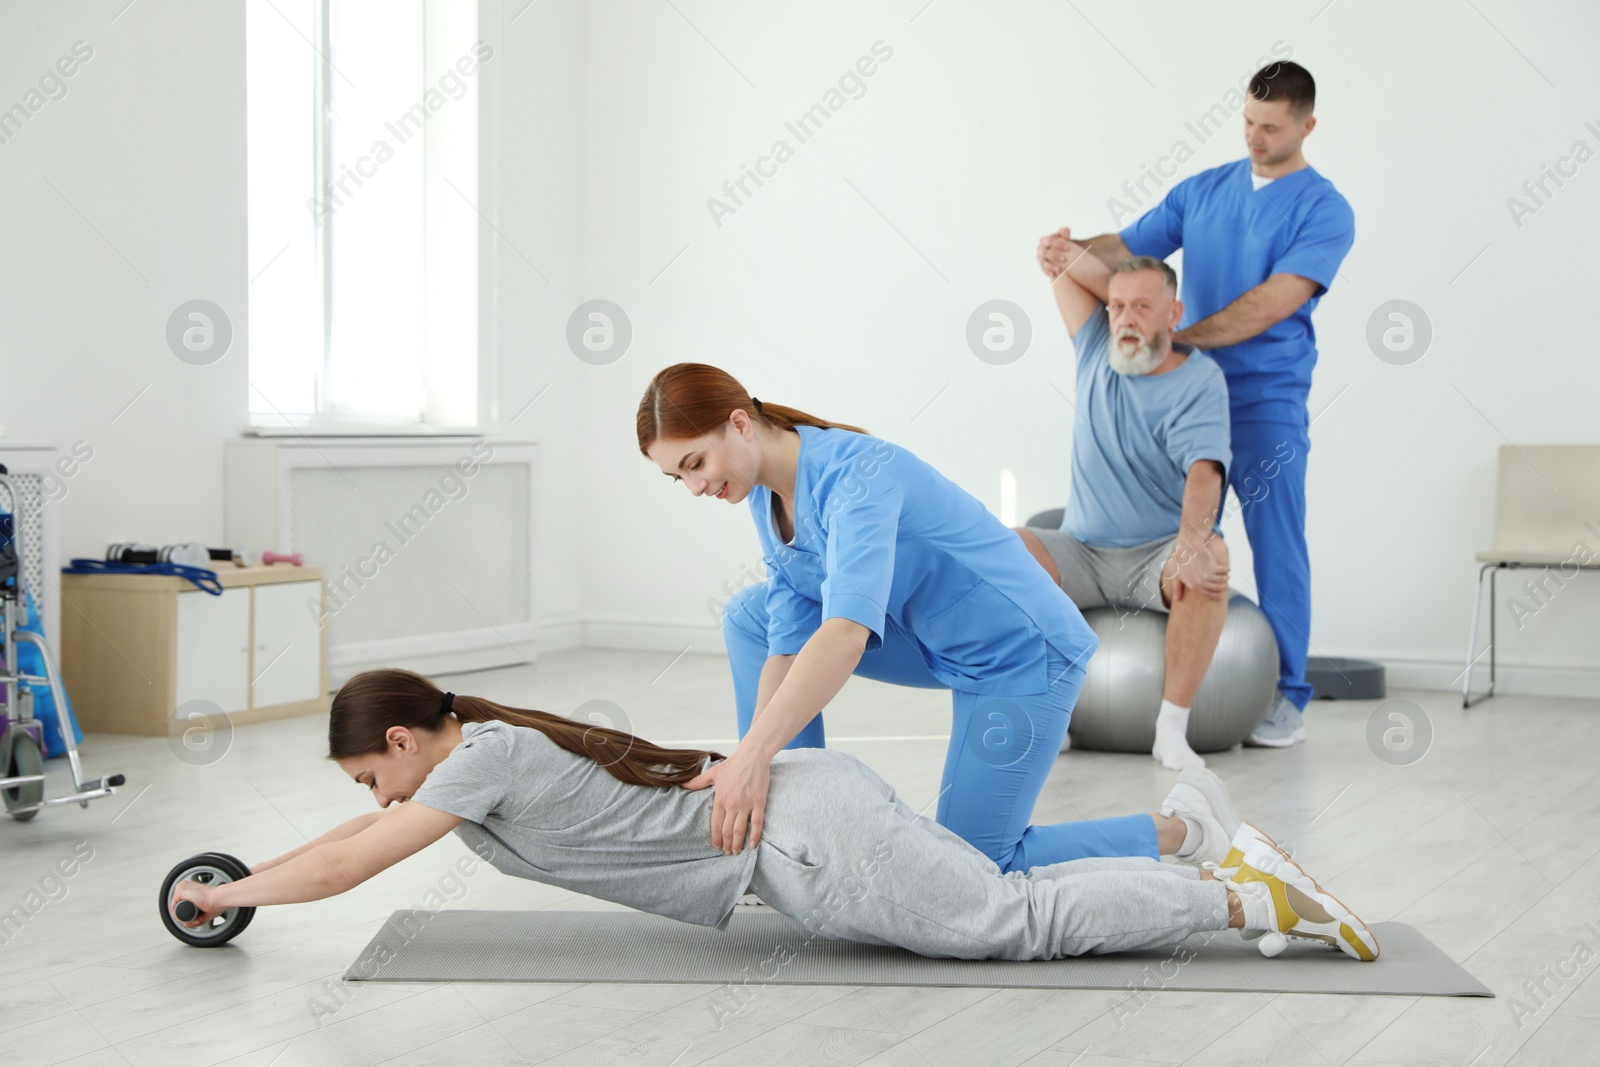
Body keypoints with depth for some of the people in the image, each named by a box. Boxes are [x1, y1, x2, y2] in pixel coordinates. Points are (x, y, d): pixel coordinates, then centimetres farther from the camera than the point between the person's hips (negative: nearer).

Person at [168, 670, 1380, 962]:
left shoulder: (484, 760, -11)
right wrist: (251, 876, 32)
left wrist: (226, 893, 3)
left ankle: (1248, 896, -8)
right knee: (1006, 907, 15)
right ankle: (1196, 839, 15)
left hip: (803, 838, -9)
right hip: (796, 814, 9)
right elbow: (365, 829, 32)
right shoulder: (483, 744, 16)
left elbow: (348, 865, -11)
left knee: (1019, 924, -9)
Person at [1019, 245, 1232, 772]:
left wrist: (1191, 545, -44)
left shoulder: (1199, 379, -9)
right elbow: (1064, 266, 14)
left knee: (1210, 558, -37)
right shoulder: (1097, 351, 7)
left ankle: (1171, 727, -31)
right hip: (1080, 553, 4)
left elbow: (1204, 473, -27)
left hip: (1158, 555, -4)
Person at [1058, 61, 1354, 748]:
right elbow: (1127, 247, 8)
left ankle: (1286, 698, 4)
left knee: (1275, 548, -4)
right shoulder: (1202, 190, 10)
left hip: (1268, 406, -5)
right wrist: (1071, 249, -14)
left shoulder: (1324, 210, -7)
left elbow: (1271, 305, -18)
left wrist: (1175, 340, -24)